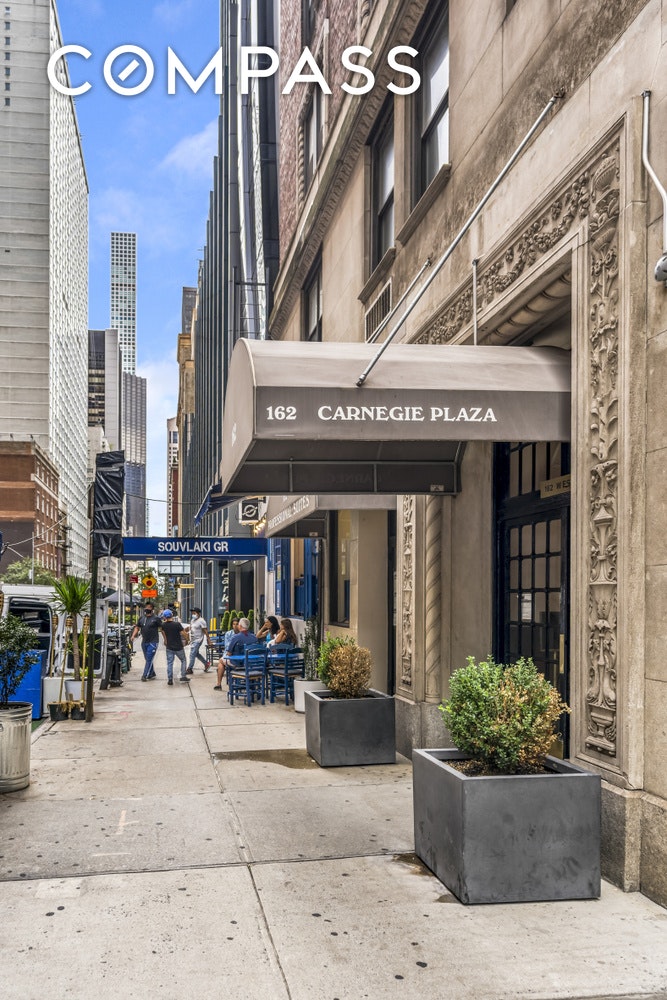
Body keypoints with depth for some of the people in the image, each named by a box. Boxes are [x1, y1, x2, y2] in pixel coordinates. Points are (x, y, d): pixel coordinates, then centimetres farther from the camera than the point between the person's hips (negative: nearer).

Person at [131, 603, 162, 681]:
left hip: (153, 642, -6)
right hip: (144, 642, 6)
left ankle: (145, 675, -7)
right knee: (147, 659, 13)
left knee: (149, 659, -8)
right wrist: (133, 636, -2)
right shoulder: (142, 618, 10)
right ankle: (152, 674, 24)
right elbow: (137, 628, 14)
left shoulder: (156, 618, -6)